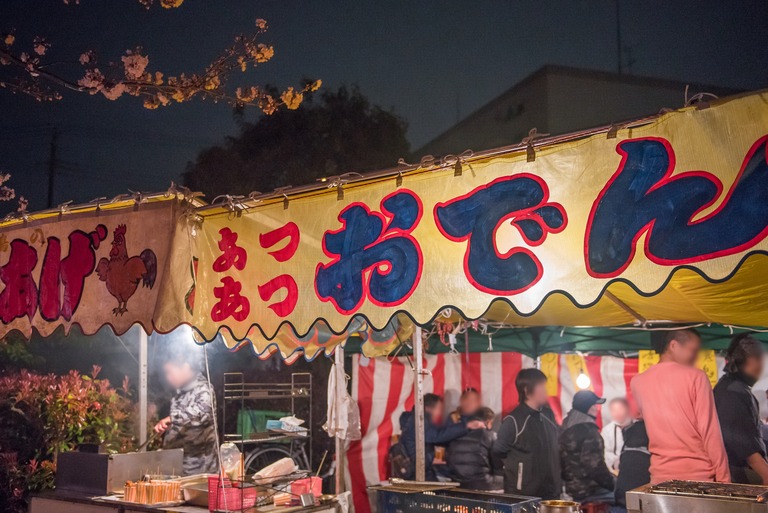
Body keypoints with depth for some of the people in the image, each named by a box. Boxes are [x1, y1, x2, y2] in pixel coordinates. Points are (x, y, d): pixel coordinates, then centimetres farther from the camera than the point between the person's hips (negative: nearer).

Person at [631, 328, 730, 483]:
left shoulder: (638, 382, 7)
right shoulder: (696, 377, -6)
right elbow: (710, 431, -9)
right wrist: (724, 478, -6)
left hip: (661, 476, 4)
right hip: (698, 475, -4)